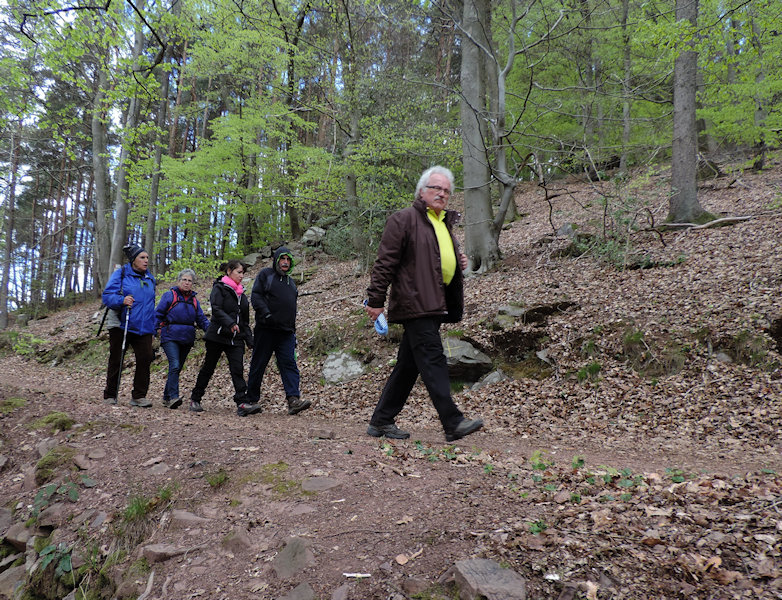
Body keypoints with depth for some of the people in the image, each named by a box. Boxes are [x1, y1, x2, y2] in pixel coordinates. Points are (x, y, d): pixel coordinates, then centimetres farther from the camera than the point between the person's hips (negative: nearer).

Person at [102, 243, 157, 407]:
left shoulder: (150, 278, 16)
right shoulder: (120, 274, 0)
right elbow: (107, 296, -8)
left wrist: (153, 325, 20)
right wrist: (122, 300, -28)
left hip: (143, 328, 4)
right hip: (120, 326, -3)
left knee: (145, 358, -10)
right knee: (116, 361, 4)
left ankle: (139, 396, -2)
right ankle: (110, 395, 19)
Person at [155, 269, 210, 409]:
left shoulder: (194, 300, 15)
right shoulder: (170, 295, 1)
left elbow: (201, 319, 12)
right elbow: (158, 314, 3)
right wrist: (159, 329, -6)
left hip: (187, 339, 5)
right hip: (170, 337, -5)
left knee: (177, 368, 9)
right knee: (174, 365, -19)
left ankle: (167, 397, 20)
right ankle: (173, 397, -22)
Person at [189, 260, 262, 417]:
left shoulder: (241, 293, 18)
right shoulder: (219, 288, -2)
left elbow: (245, 320, 20)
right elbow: (216, 309, -18)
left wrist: (250, 339, 13)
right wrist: (230, 323, -31)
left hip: (236, 339, 5)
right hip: (217, 336, -5)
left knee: (238, 370, -9)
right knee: (208, 368, 7)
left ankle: (242, 403, -17)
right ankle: (195, 400, 23)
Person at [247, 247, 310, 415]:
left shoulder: (290, 281, 23)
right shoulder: (265, 274, 5)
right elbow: (255, 296, -7)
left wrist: (293, 331, 22)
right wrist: (266, 314, -22)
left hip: (286, 332, 5)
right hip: (266, 330, -4)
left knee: (289, 363, -9)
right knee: (258, 364, 3)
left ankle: (293, 399, -17)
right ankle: (251, 400, 15)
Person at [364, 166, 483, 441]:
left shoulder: (445, 223, 23)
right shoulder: (404, 219, -4)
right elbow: (385, 262, -9)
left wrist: (459, 263, 13)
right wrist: (375, 300, -14)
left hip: (435, 304, 9)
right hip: (416, 302, -9)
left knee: (409, 365, 10)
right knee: (433, 361, -11)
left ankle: (381, 421, 19)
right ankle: (453, 423, -8)